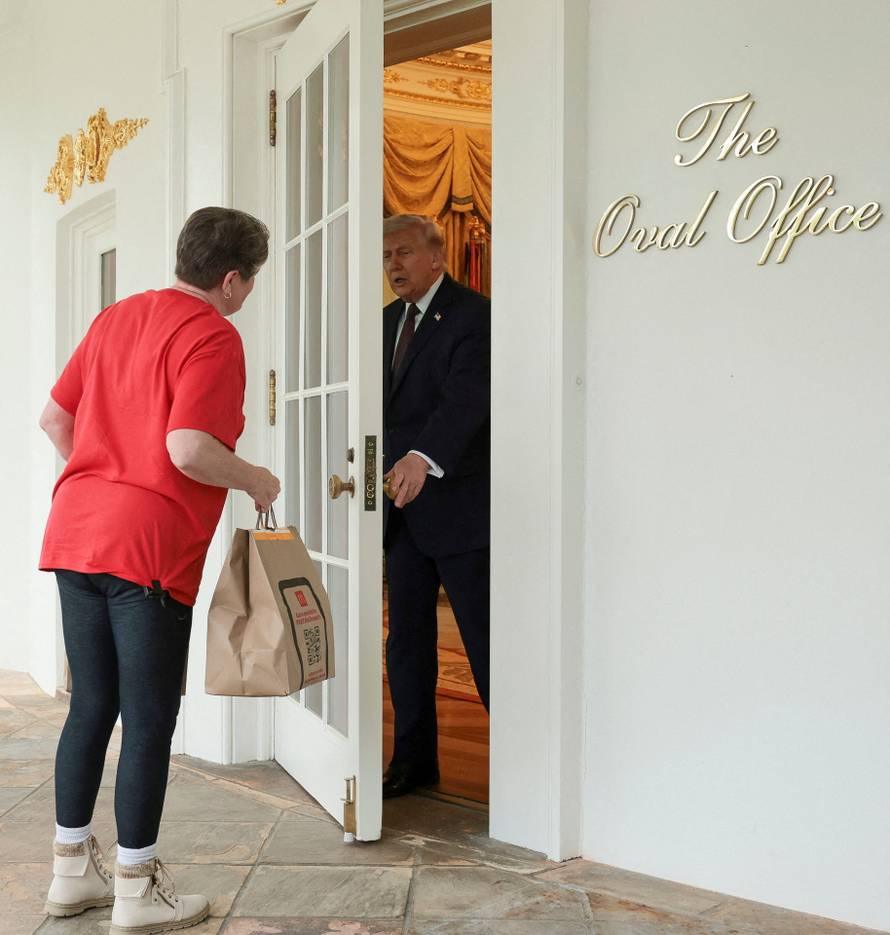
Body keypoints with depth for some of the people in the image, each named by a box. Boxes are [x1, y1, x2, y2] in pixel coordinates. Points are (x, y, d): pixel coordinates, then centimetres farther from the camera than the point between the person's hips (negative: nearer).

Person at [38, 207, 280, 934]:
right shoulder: (212, 337, -9)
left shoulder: (117, 317, 15)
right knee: (150, 720, 2)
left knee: (91, 707, 16)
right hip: (150, 547, -8)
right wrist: (259, 482, -5)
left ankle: (72, 871, 25)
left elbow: (54, 418, 17)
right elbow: (189, 450, -21)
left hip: (76, 533, 8)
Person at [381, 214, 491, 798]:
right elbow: (384, 401, 16)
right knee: (406, 636, 12)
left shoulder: (473, 316, -10)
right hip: (403, 507, 8)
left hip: (458, 503, -7)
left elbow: (466, 395, -24)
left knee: (484, 636, -1)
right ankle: (414, 760, 23)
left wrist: (423, 459, -40)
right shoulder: (389, 321, 16)